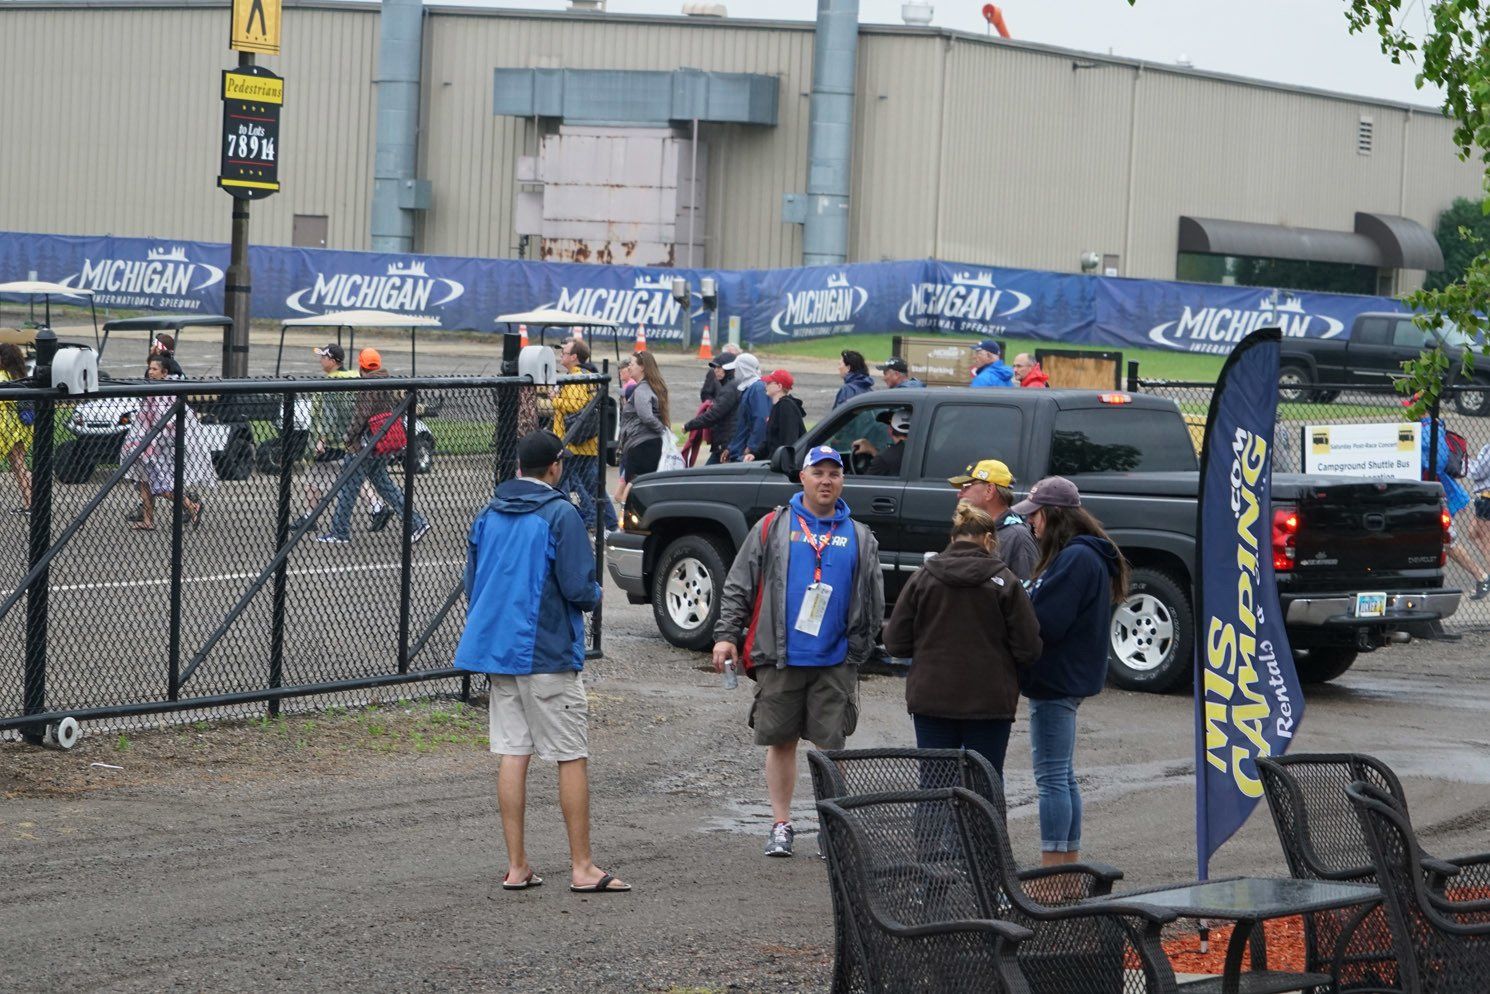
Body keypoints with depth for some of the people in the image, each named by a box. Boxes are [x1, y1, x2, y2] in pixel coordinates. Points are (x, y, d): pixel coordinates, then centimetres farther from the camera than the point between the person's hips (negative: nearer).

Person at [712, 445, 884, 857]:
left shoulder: (858, 537, 11)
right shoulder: (773, 528, 6)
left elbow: (873, 604, 14)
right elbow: (738, 587, 5)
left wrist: (859, 649, 7)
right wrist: (726, 635, -3)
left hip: (835, 663, 1)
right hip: (780, 659, -1)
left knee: (832, 744, 1)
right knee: (781, 742, 5)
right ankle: (781, 825, 14)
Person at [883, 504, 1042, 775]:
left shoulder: (923, 577, -2)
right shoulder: (1005, 581, -7)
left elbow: (895, 642, -2)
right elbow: (1028, 649, -8)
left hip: (931, 699, 2)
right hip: (989, 702, -1)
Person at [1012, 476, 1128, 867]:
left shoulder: (1076, 558, -18)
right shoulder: (1086, 555, 15)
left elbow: (1044, 622, -23)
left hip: (1057, 681, -11)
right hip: (1066, 678, 11)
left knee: (1052, 777, -7)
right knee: (1063, 777, 15)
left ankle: (1052, 869, -4)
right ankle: (1070, 865, 21)